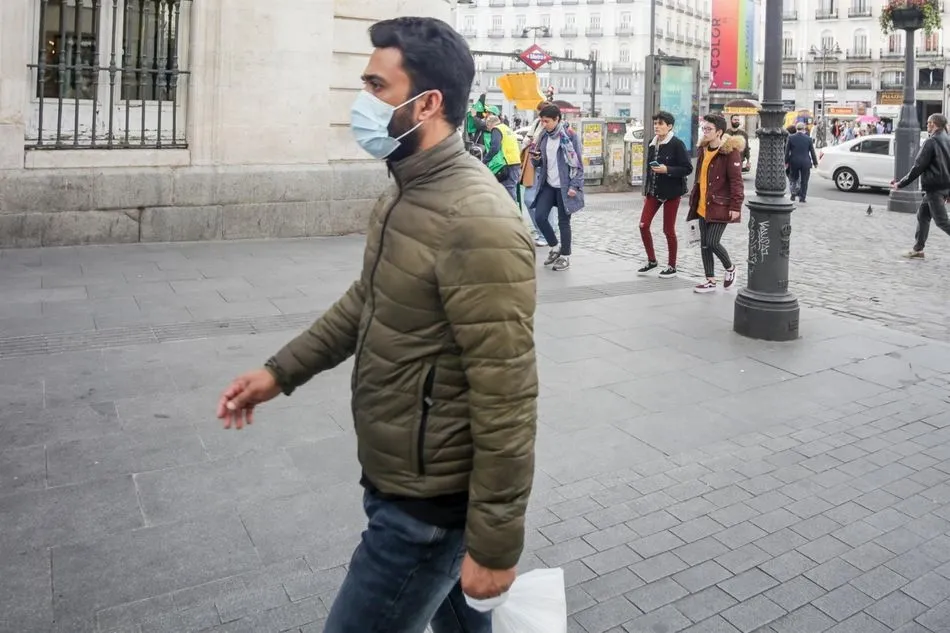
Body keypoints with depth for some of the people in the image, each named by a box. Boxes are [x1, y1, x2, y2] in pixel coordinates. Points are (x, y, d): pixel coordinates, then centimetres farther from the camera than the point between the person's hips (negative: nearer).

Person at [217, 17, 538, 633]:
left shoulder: (477, 222, -27)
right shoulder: (404, 194, 5)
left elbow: (507, 401, -26)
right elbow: (366, 300, 19)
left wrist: (495, 544, -20)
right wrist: (282, 370, 13)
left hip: (428, 504, -9)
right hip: (398, 481, 9)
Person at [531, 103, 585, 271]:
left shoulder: (570, 135, -9)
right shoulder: (544, 136, 8)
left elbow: (578, 163, -9)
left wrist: (574, 186, -16)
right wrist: (536, 159, -6)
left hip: (564, 186, -6)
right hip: (548, 184, 6)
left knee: (563, 222, 0)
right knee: (539, 216, -2)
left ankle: (565, 256, 13)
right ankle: (555, 247, 19)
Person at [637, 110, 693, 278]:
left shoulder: (677, 144, -12)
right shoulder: (652, 144, 8)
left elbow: (687, 168, -13)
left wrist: (667, 170, -25)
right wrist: (646, 192, 16)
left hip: (671, 192, -6)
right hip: (654, 191, 6)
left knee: (668, 230, 2)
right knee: (643, 225, 0)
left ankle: (672, 266, 16)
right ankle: (651, 260, 18)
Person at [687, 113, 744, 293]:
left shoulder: (730, 151, -12)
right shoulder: (704, 149, 11)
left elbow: (736, 181, -14)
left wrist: (735, 206, -18)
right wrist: (693, 198, 18)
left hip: (720, 206, -8)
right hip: (702, 206, 8)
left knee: (712, 242, -12)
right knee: (704, 243, 8)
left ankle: (730, 268, 16)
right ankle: (710, 280, 18)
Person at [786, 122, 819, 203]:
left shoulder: (791, 138, -3)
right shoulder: (808, 138, -3)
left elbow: (787, 151, -2)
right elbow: (812, 152, 2)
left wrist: (786, 161, 5)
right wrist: (815, 162, 11)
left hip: (794, 162, 1)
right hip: (805, 162, 0)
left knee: (794, 178, 17)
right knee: (804, 181, 6)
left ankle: (794, 192, 7)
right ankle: (802, 197, 6)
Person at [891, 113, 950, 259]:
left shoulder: (931, 142, -14)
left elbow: (918, 167, -16)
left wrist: (900, 184, -9)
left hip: (934, 187, -9)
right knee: (922, 215, 15)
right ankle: (918, 249, 19)